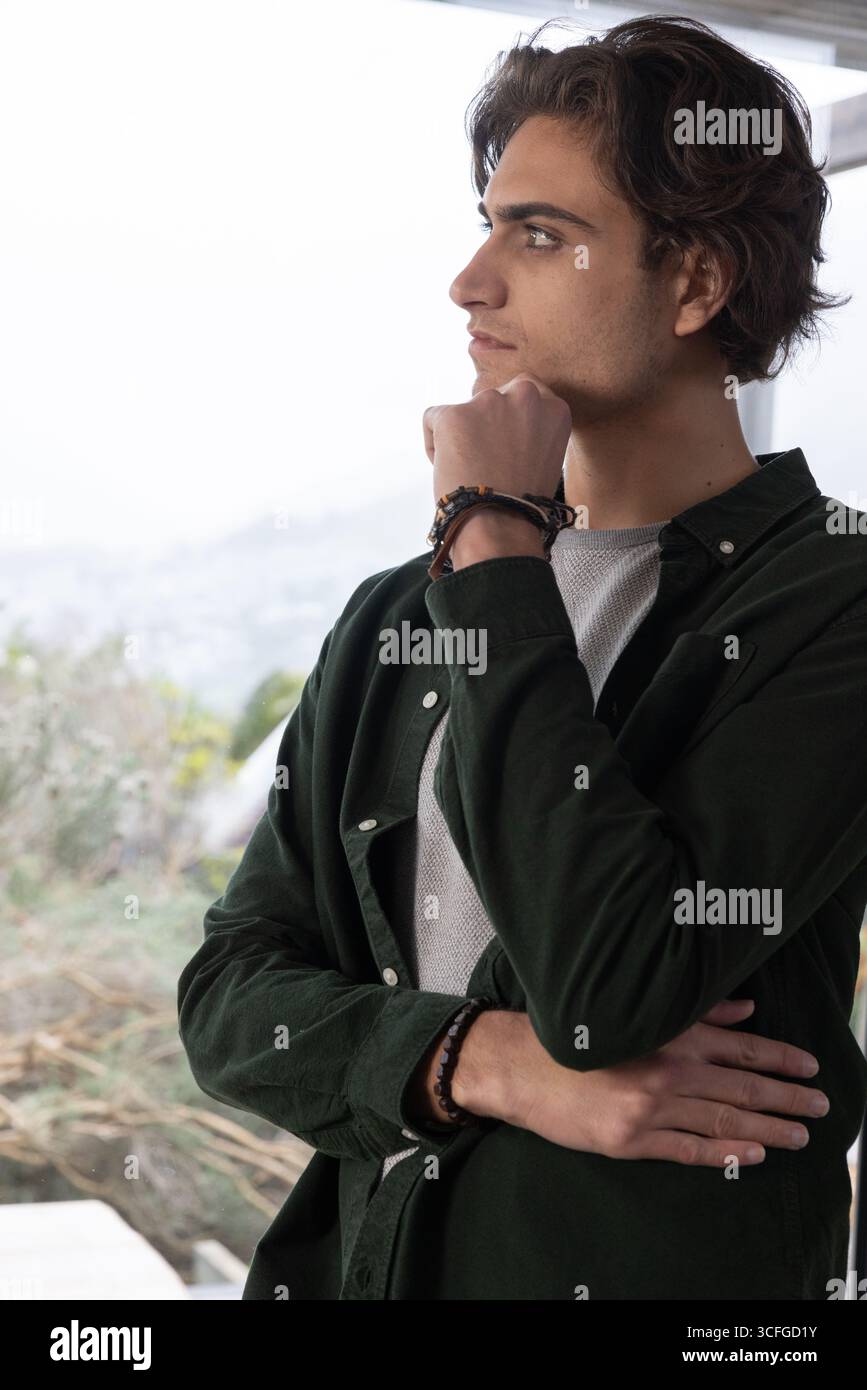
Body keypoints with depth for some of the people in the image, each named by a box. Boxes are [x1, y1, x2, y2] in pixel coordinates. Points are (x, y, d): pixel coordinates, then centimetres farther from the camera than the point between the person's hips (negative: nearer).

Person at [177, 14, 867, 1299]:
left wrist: (494, 546, -17)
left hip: (672, 1268, -5)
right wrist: (484, 1063, -17)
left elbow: (607, 987, -25)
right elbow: (231, 995, 2)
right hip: (357, 1261, 5)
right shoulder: (394, 619, 4)